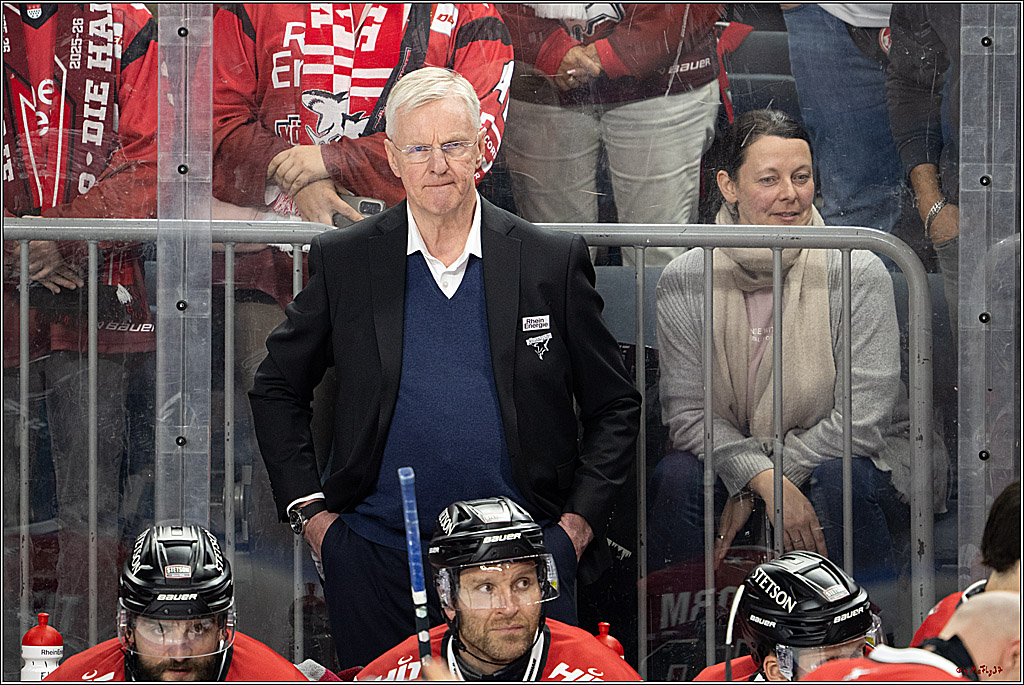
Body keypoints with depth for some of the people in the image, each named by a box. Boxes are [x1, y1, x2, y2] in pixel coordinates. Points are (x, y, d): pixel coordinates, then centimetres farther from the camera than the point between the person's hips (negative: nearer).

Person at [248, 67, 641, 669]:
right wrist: (309, 510, 5)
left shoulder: (554, 260, 3)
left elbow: (615, 407, 9)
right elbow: (277, 391, 14)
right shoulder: (343, 261, 4)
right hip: (379, 561, 0)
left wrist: (578, 522, -1)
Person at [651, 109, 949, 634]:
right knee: (676, 476, -27)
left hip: (855, 459, -2)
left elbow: (862, 419, -16)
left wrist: (754, 487, -19)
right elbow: (687, 412, -10)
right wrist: (766, 481, -29)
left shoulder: (858, 272, -13)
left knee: (840, 479, -35)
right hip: (729, 463, 2)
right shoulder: (684, 280, -6)